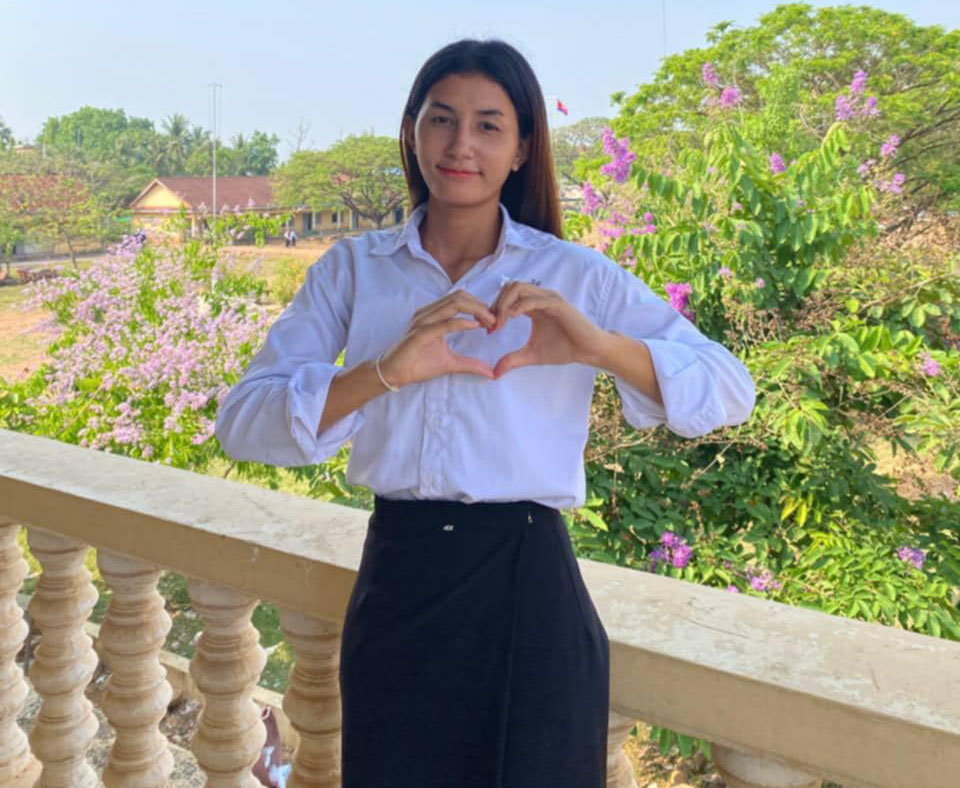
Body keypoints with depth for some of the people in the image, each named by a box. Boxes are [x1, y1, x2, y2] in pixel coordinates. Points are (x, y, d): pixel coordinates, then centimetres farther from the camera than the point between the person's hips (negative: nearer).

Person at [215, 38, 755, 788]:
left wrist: (603, 347, -25)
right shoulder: (352, 268, 2)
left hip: (525, 590, -1)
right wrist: (385, 371, -24)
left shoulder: (578, 275, -1)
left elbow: (731, 390, -7)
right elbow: (243, 421, -8)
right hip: (396, 585, 1)